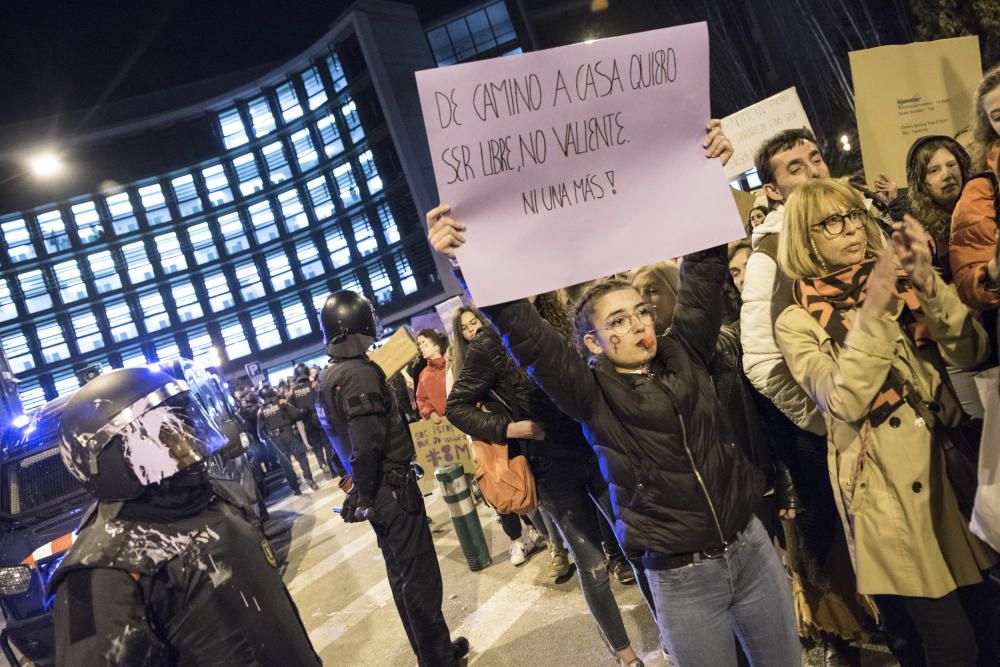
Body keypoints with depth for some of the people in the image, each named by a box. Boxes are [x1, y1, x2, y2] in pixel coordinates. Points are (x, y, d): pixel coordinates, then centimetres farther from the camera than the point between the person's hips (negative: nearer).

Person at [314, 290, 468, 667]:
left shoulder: (327, 376, 8)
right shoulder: (360, 373, -21)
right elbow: (366, 445, -28)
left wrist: (363, 493, 19)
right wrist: (364, 496, -15)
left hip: (376, 491, 9)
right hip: (392, 488, -9)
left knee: (401, 574, 19)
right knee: (420, 576, 3)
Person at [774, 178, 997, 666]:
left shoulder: (901, 284, 6)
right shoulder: (797, 324, -5)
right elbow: (845, 404, -18)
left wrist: (928, 284, -20)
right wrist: (872, 312, -24)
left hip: (950, 461, 4)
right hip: (886, 485, -4)